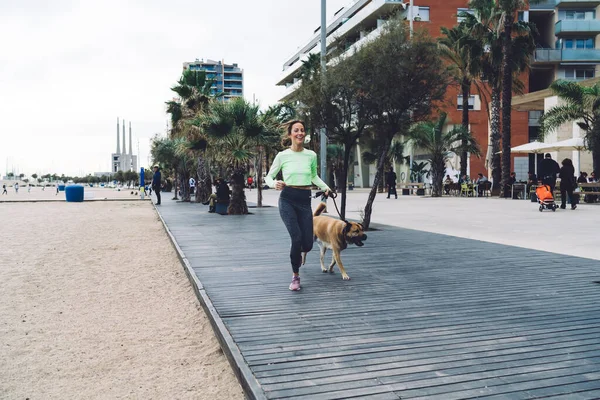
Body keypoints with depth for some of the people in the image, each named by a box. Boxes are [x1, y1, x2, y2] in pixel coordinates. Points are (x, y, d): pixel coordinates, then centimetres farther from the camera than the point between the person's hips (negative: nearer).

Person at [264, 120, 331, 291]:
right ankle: (295, 275, 4)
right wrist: (274, 184, -17)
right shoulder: (282, 156, -1)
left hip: (305, 200, 3)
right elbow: (268, 176, 5)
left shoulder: (311, 155, 6)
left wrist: (325, 187, 5)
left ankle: (296, 252, 39)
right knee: (297, 237, -18)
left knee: (307, 244, -2)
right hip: (288, 199, -2)